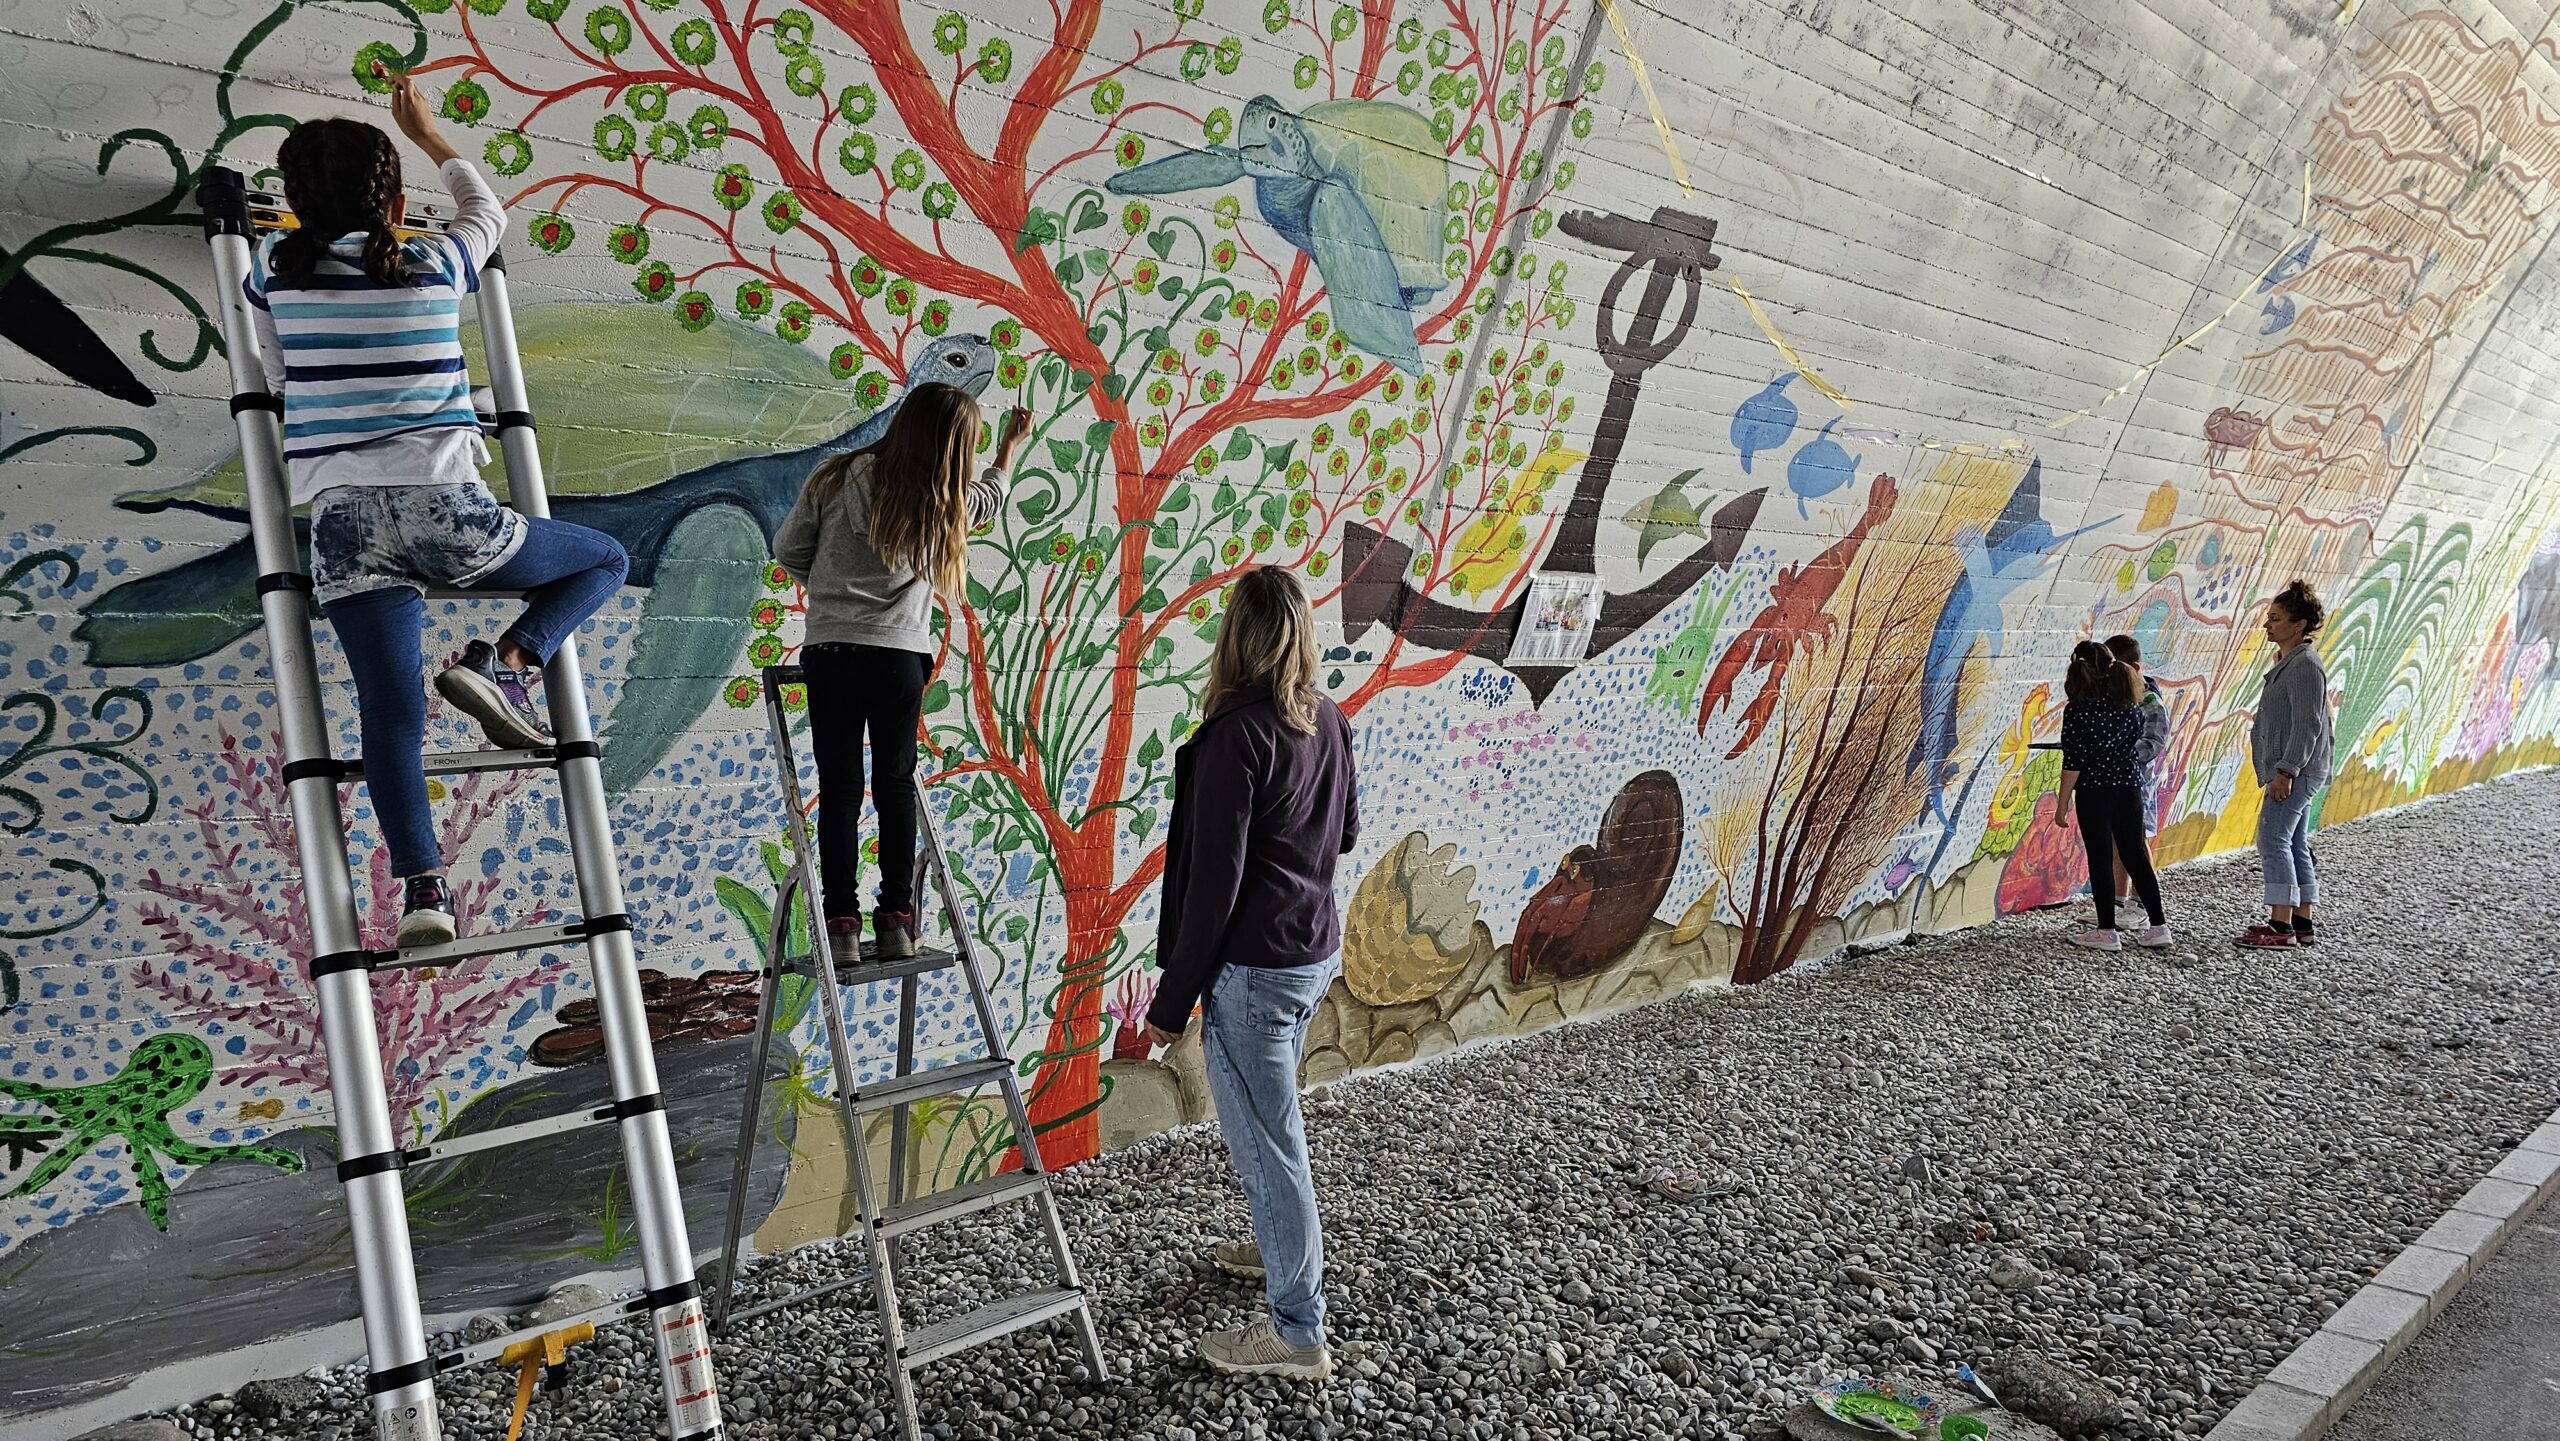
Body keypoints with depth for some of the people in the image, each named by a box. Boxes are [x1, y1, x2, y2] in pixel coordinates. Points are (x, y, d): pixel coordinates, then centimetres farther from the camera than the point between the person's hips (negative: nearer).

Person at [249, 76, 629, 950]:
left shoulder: (274, 270, 10)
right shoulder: (435, 265, 8)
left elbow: (280, 384, 23)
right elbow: (487, 208, 31)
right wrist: (425, 132, 43)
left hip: (343, 522, 2)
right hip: (443, 512, -2)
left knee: (391, 709, -2)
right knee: (605, 560, 19)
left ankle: (422, 886, -17)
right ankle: (503, 664, -4)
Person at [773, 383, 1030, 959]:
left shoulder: (837, 478, -1)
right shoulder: (944, 505, 2)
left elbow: (788, 549, 7)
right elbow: (989, 497, 25)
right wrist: (1010, 446, 42)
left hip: (829, 653, 0)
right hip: (900, 658, 0)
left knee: (838, 789, 4)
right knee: (895, 784, 9)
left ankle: (841, 922, 4)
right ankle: (894, 919, 9)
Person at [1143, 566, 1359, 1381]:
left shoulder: (1236, 734, -20)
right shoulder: (1328, 720, 2)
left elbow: (1213, 881, -21)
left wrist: (1173, 1000, -14)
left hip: (1254, 967, -8)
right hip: (1317, 950, 8)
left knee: (1265, 1140, 2)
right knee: (1269, 1120, 26)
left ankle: (1297, 1331, 13)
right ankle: (1283, 1246, 45)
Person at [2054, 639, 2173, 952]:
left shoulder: (2077, 709, -12)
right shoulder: (2131, 704, 5)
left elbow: (2073, 761, -13)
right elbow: (2137, 743, 14)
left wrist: (2063, 803, -8)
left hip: (2094, 790, -5)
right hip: (2129, 785, 5)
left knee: (2100, 859, 1)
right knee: (2135, 855, 12)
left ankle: (2107, 931, 4)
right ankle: (2159, 925, 14)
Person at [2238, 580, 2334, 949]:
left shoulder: (2305, 665, -15)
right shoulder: (2289, 662, 17)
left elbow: (2307, 724, -21)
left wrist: (2286, 770, -23)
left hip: (2297, 772, -11)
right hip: (2295, 772, 11)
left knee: (2273, 840, -11)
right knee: (2295, 844, 12)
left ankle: (2281, 926, -11)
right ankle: (2301, 925, 16)